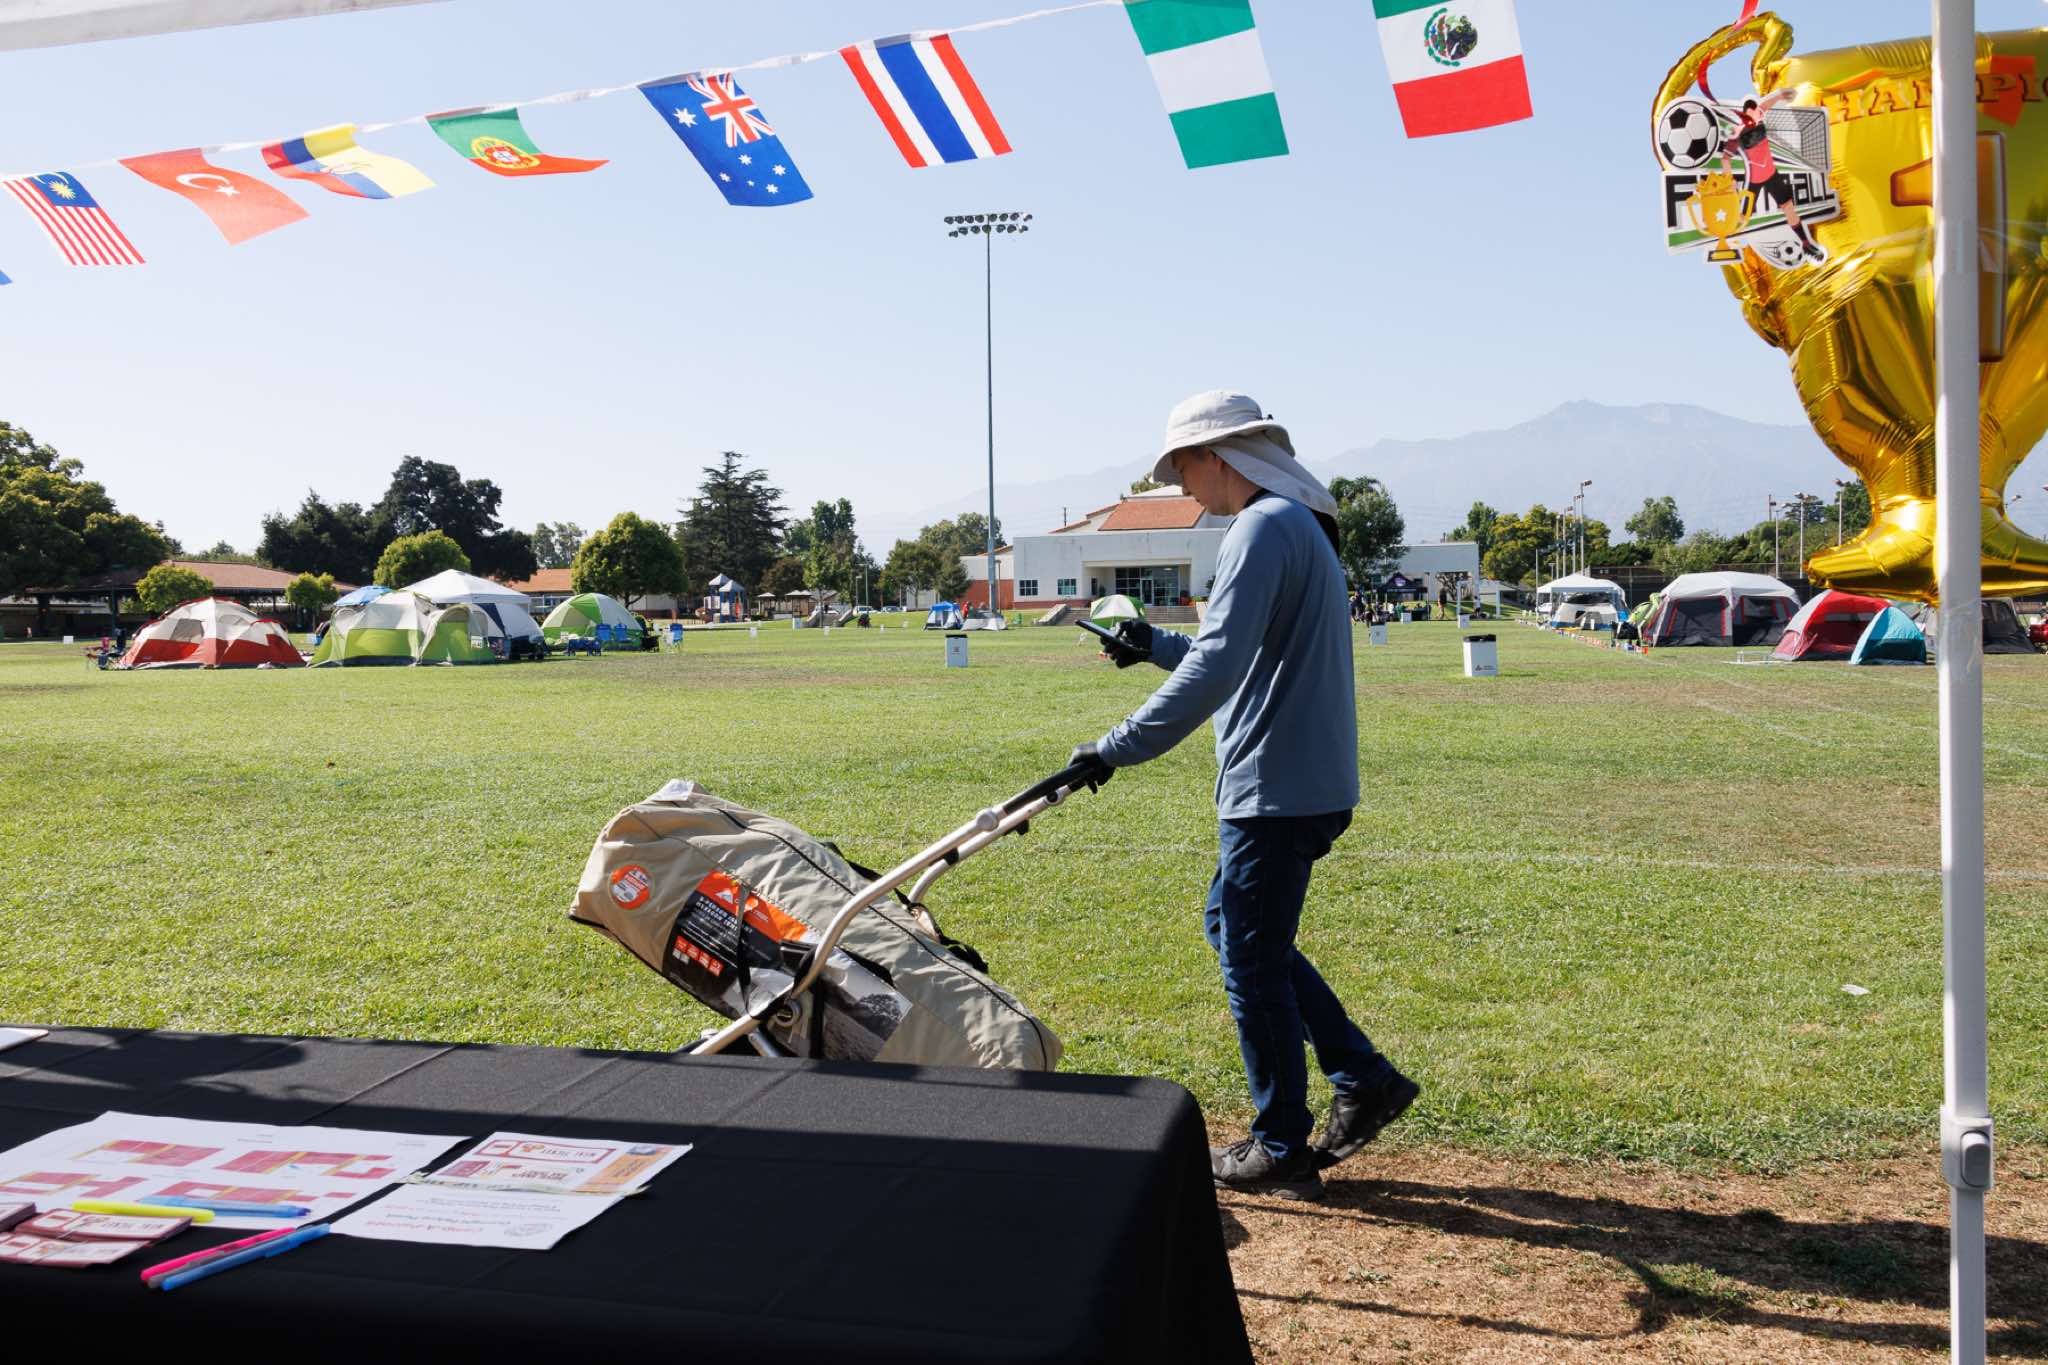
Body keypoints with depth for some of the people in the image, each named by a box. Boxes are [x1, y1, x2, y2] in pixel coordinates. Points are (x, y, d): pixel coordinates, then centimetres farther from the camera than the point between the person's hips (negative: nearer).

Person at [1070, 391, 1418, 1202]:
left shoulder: (1263, 528, -16)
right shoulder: (1301, 525, 17)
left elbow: (1217, 668, -26)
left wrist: (1119, 748, -25)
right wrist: (1155, 645, 24)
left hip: (1277, 791, -10)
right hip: (1305, 783, 10)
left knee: (1253, 964, 1)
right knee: (1229, 925, 20)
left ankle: (1283, 1151, 15)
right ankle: (1363, 1079, 23)